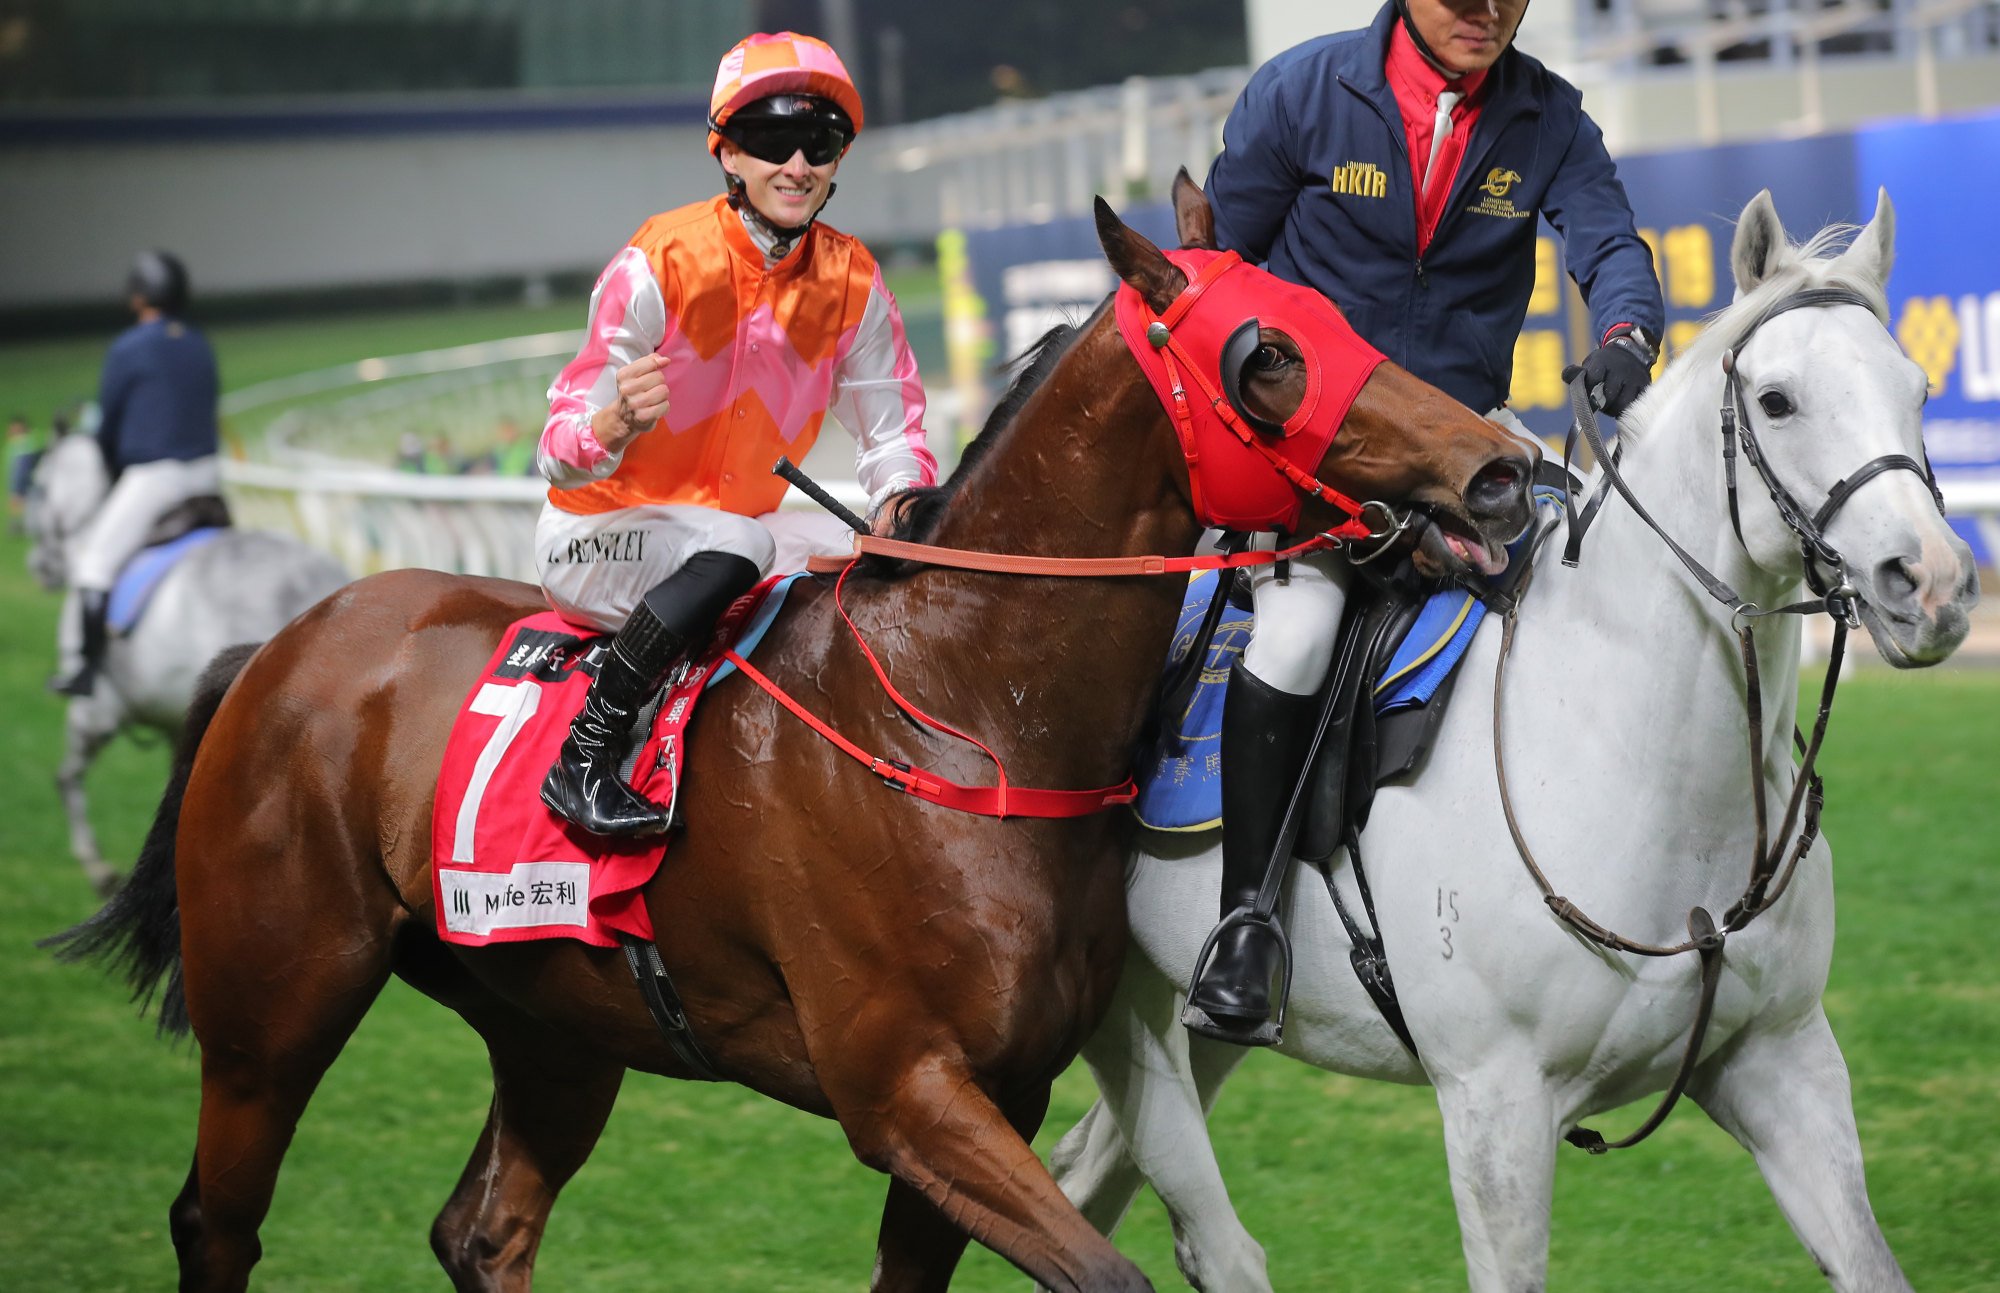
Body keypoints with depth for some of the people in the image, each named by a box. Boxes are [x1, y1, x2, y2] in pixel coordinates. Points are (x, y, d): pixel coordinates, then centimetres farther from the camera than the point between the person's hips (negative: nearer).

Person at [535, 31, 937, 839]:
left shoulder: (852, 286, -4)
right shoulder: (661, 263, -19)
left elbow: (891, 431, 3)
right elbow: (563, 454, -20)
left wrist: (898, 505, -21)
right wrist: (617, 422, -44)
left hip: (724, 540, 6)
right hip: (598, 536, -6)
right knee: (734, 546, -35)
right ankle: (584, 760, -29)